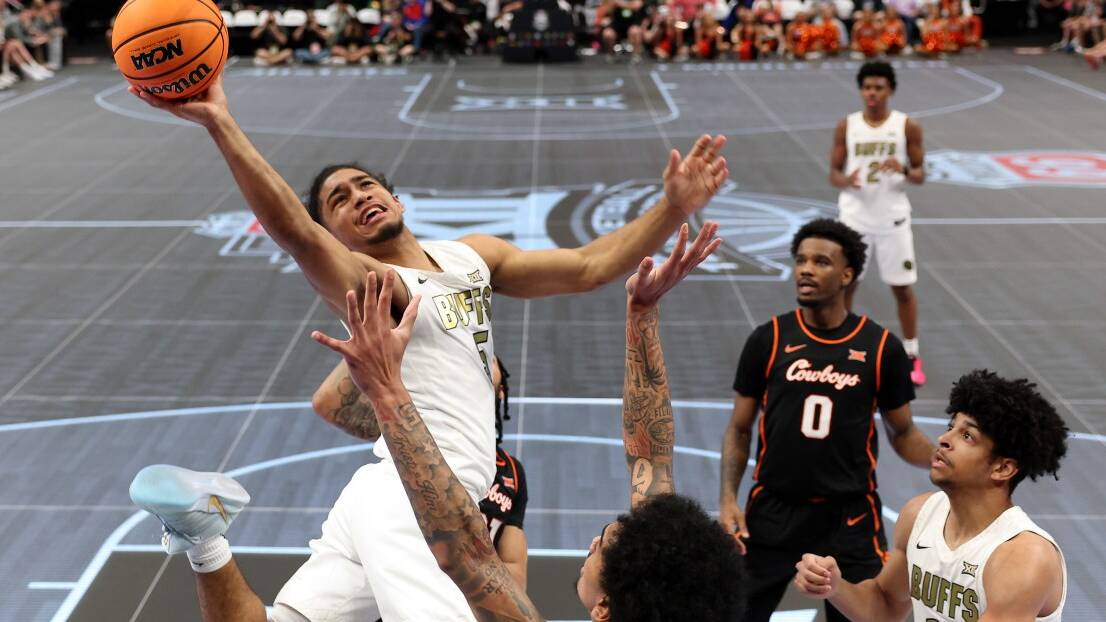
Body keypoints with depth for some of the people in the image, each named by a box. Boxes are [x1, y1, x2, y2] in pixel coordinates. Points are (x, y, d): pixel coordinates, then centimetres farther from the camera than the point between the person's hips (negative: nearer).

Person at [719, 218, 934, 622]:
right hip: (773, 512, 1)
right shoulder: (768, 340, -2)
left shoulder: (881, 347, -3)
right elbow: (739, 428, 4)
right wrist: (728, 500, -7)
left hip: (850, 517, 0)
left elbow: (902, 433, 7)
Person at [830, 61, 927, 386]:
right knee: (844, 284, 3)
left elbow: (920, 174, 1)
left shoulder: (908, 126, -4)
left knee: (902, 287, 5)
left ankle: (911, 355, 18)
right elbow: (833, 173, 2)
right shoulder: (846, 126, -1)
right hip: (854, 216, 1)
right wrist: (846, 181, -21)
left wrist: (904, 170, -22)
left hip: (892, 218, -1)